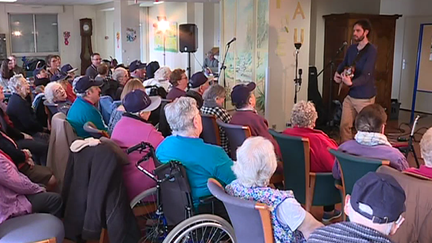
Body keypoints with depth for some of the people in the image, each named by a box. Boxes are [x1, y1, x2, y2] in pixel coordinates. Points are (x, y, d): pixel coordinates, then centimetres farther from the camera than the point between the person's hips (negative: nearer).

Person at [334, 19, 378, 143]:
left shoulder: (371, 50, -16)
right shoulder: (351, 48, 6)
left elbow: (366, 75, -25)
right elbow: (344, 64, 24)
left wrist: (351, 83, -43)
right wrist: (337, 73, 1)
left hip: (365, 97, -6)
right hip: (350, 95, 7)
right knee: (344, 126, 7)